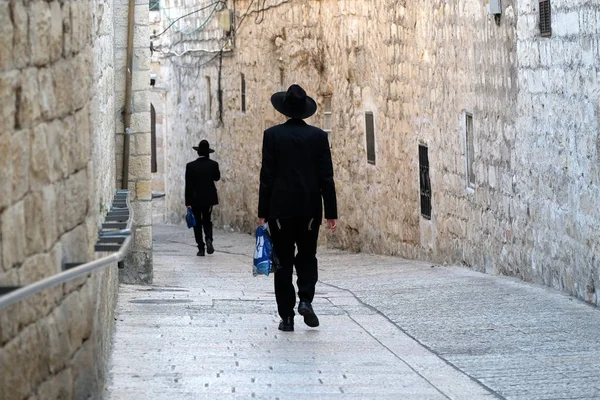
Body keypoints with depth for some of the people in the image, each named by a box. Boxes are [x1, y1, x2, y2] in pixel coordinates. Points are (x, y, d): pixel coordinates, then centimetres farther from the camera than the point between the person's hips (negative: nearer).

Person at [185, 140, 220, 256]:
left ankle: (201, 248, 4)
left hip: (195, 199, -2)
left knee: (197, 223, 8)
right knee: (207, 220, 17)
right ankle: (209, 239, -10)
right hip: (209, 198, 2)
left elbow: (188, 185, -10)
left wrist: (188, 202, -6)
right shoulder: (213, 164, -7)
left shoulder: (191, 166, -11)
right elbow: (217, 177, 13)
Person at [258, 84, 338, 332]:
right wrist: (331, 213, 3)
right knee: (307, 257, 16)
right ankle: (305, 300, -6)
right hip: (310, 209, 1)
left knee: (284, 262, 5)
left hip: (281, 209, -1)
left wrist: (262, 213, 0)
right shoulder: (318, 136, 0)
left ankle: (287, 316, 4)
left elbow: (267, 176, -5)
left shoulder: (273, 135, -4)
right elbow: (326, 177, -1)